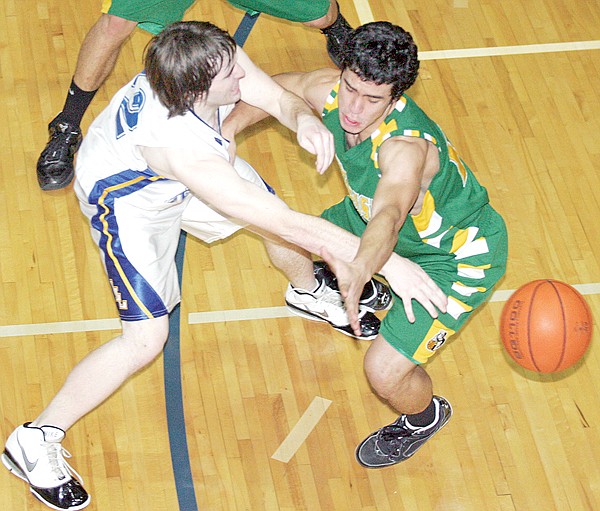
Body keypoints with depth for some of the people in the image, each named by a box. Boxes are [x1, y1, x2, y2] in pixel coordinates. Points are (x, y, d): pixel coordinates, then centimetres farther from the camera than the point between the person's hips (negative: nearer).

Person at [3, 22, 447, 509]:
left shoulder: (216, 57, -32)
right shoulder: (184, 148, -48)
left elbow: (281, 99, -17)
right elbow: (289, 225, -46)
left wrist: (305, 119, -43)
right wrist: (386, 261, -44)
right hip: (129, 198, -7)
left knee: (278, 217, 17)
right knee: (146, 338, -13)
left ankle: (309, 292, 55)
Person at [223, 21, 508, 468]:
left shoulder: (408, 146, -43)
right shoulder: (331, 90, -21)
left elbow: (388, 219, -62)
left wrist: (360, 271, -81)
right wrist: (230, 128, -14)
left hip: (461, 257, -8)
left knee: (385, 372, -12)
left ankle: (426, 416, 24)